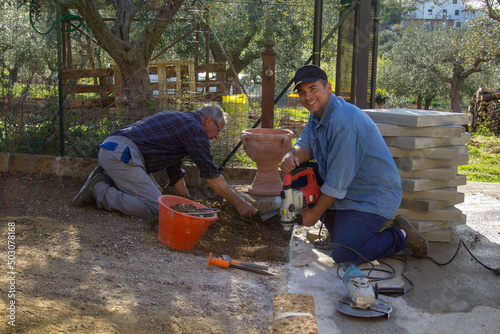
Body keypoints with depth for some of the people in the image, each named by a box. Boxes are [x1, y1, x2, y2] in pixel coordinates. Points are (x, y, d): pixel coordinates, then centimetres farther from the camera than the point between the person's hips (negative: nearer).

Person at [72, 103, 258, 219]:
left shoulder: (180, 121, 28)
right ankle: (98, 191, -10)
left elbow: (175, 172, 32)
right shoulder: (194, 128, -3)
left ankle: (106, 180, 13)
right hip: (121, 154, -10)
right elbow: (212, 175, -3)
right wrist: (240, 203, 3)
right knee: (154, 208, -16)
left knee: (155, 193, 19)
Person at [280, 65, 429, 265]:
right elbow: (305, 146, 3)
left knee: (343, 255, -17)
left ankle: (401, 237, 2)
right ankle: (345, 228, 21)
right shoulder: (317, 114, 5)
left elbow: (338, 181, -25)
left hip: (374, 196, -10)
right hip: (348, 191, 10)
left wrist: (315, 213, -14)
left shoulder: (343, 122, -27)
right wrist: (292, 156, -23)